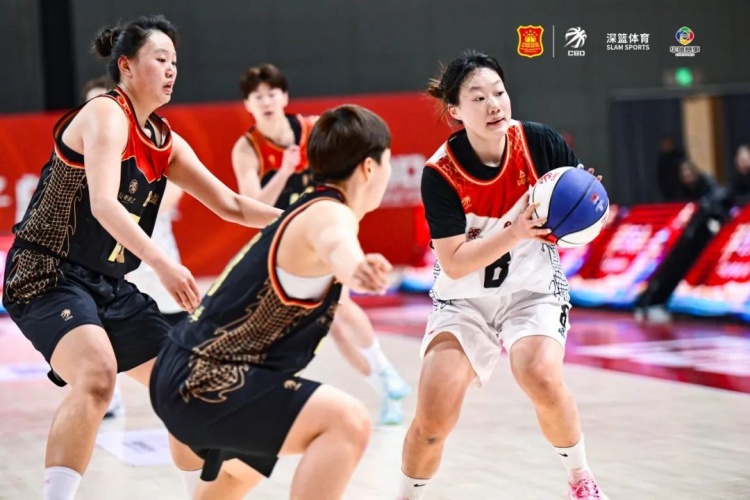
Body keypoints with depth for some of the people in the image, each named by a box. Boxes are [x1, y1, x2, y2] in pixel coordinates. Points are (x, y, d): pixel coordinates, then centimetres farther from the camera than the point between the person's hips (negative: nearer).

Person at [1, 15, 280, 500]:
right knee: (97, 373, -34)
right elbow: (103, 205, -28)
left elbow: (231, 205, 16)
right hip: (47, 275, -9)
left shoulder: (166, 142, 11)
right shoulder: (106, 115, -13)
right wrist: (163, 264, -40)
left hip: (108, 285, 9)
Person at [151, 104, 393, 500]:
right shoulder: (329, 213, -17)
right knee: (346, 421, -26)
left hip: (189, 373, 11)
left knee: (242, 466, 38)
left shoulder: (305, 208, 13)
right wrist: (355, 266, -68)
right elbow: (334, 242, -46)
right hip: (203, 382, -11)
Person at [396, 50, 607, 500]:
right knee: (432, 418, -13)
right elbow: (454, 263, -19)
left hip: (533, 290, 0)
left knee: (541, 376, -29)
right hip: (463, 300, 0)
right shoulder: (441, 174, -18)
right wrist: (515, 232, -30)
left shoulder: (541, 142, -13)